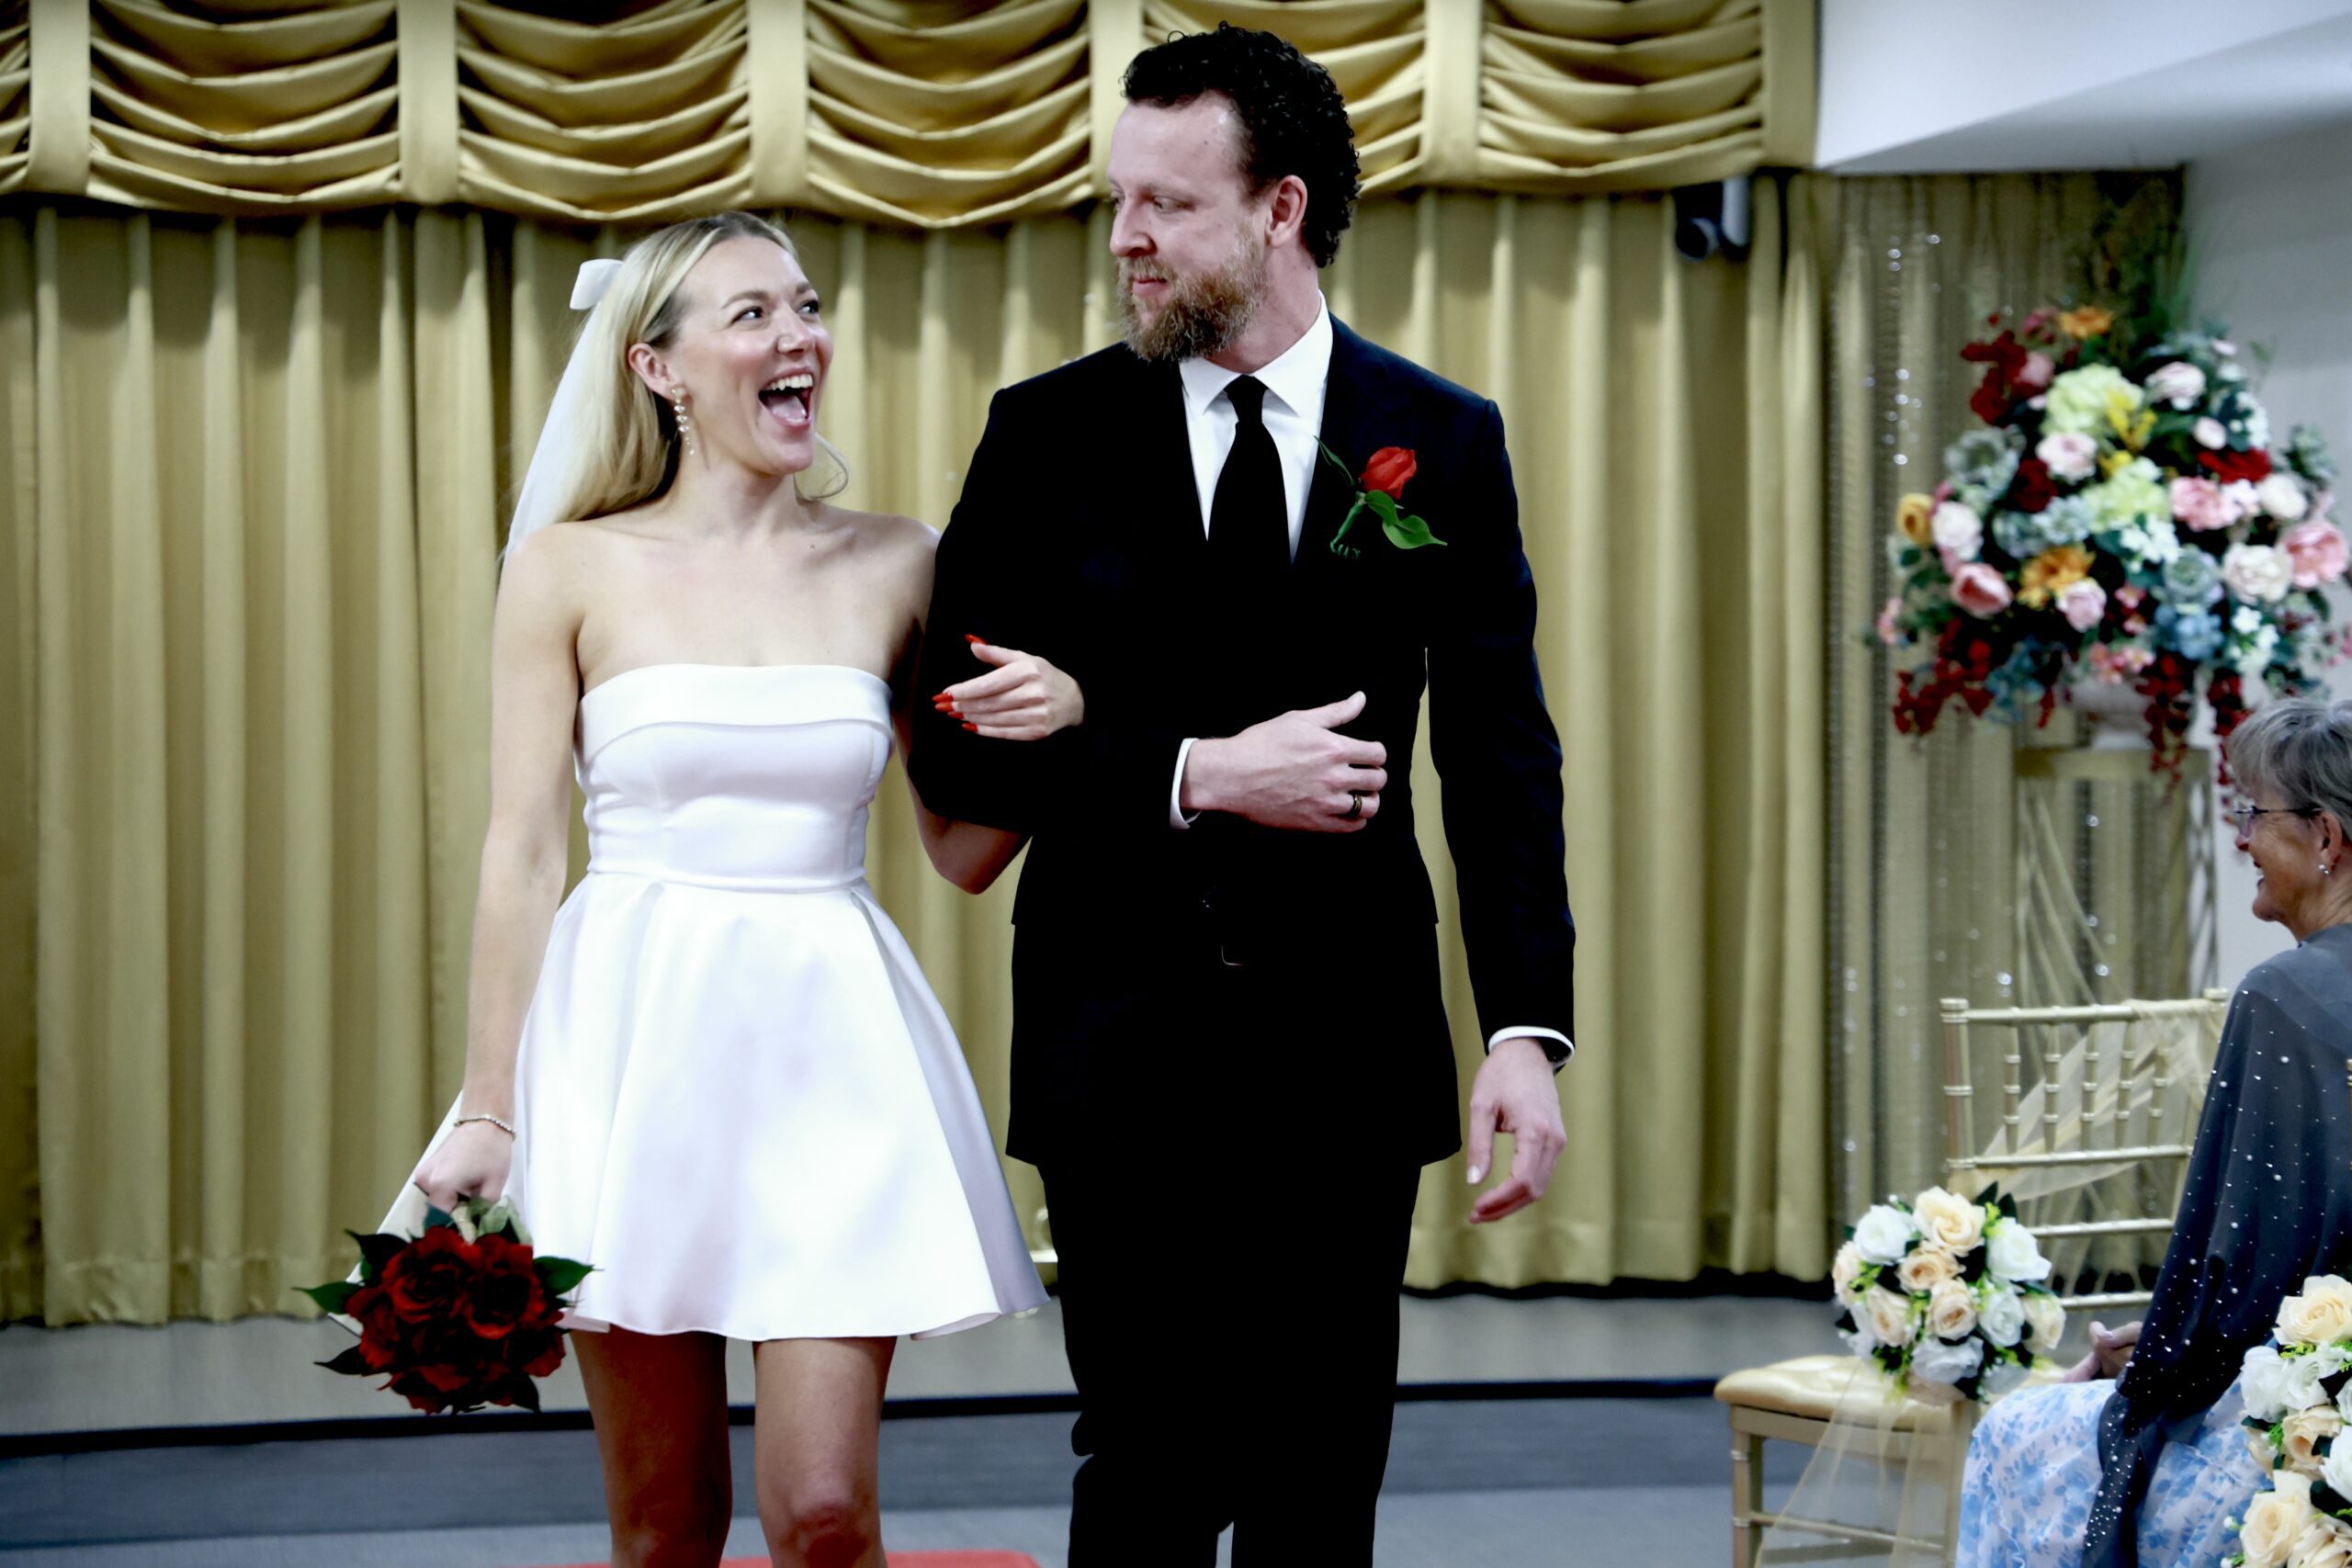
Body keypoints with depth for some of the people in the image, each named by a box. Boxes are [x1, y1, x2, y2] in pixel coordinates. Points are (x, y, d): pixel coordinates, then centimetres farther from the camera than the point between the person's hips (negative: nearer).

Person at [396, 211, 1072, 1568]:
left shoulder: (896, 566, 6)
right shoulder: (574, 568, 1)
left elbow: (965, 853, 10)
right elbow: (522, 855, 0)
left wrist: (1054, 726, -9)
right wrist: (487, 1115, -4)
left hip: (832, 1049, 1)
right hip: (637, 1047, -1)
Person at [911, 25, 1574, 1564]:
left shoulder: (1446, 442, 2)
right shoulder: (1050, 436, 0)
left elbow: (1502, 754, 1)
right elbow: (956, 744, -3)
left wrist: (1528, 1030, -8)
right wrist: (1199, 775, -16)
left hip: (1349, 1041, 1)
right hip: (1124, 1046, -1)